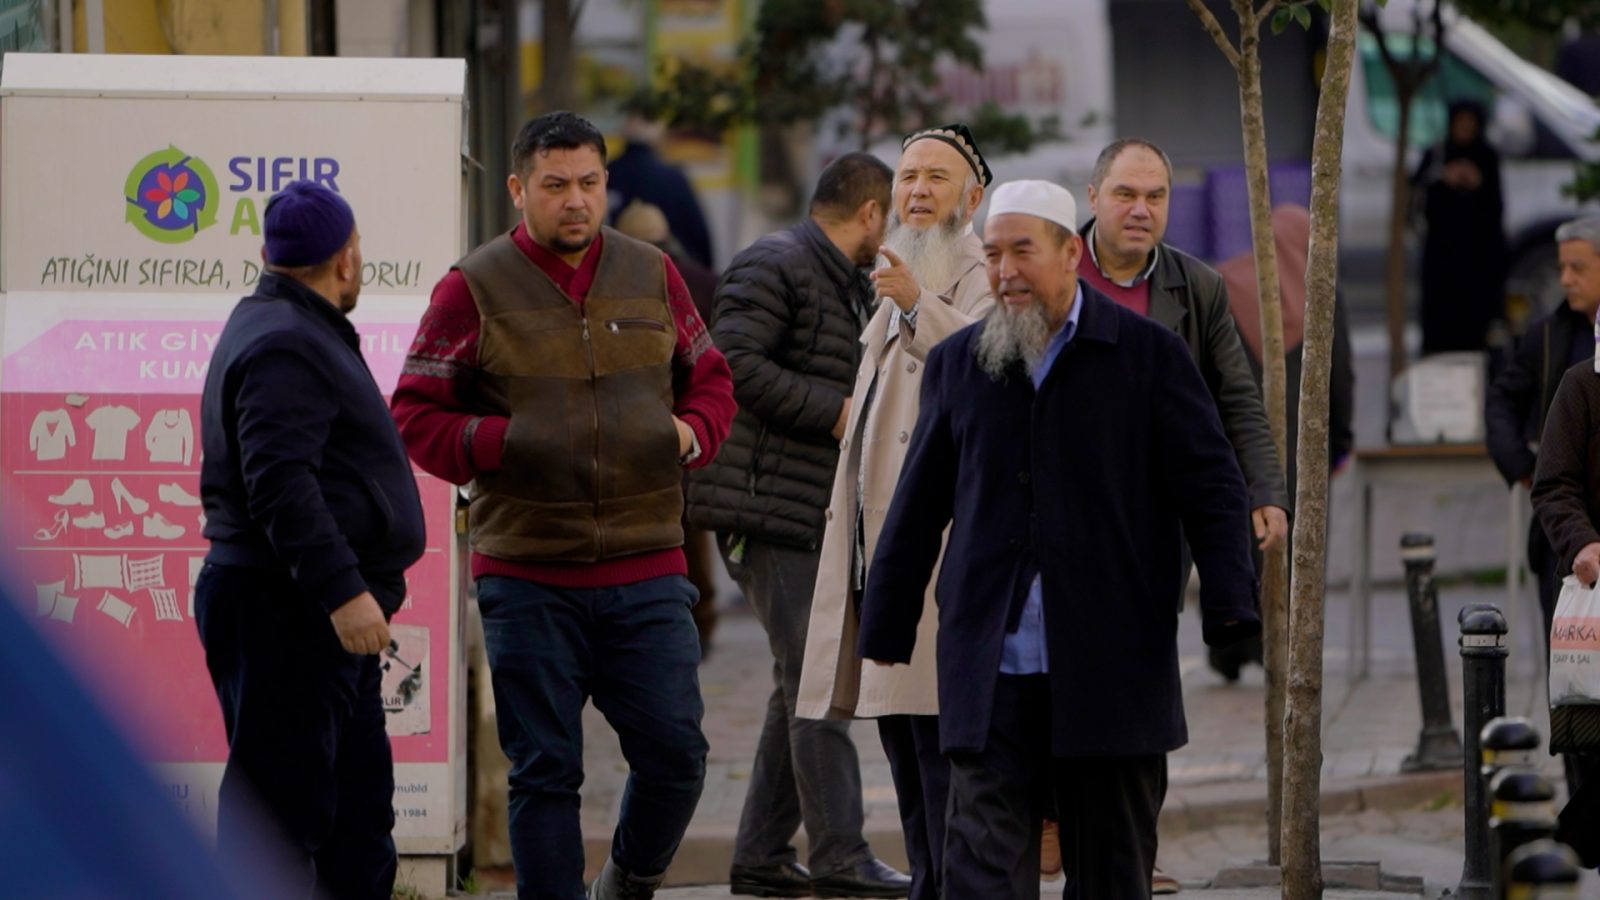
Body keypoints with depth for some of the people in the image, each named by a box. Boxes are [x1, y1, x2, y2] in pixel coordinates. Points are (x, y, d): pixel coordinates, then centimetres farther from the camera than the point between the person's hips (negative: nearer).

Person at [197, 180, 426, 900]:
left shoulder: (295, 332, 20)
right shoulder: (286, 346, -15)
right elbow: (279, 482, -25)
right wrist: (342, 589, -29)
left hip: (316, 612, 11)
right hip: (286, 614, -11)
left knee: (358, 811, 14)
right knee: (282, 809, -11)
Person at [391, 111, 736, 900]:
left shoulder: (653, 278, 9)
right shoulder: (474, 290, 0)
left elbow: (710, 382, 20)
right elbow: (416, 417, 0)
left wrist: (691, 434, -1)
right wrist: (504, 443, -14)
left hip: (646, 570, 2)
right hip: (527, 577, -2)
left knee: (675, 752, 0)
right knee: (545, 770, 1)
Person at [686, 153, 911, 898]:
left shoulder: (850, 285, 21)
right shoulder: (775, 268, -10)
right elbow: (730, 361, -21)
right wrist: (832, 410, -18)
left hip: (820, 514, 10)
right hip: (769, 507, -10)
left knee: (803, 685, 11)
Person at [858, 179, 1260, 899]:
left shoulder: (1148, 354, 2)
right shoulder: (956, 364, 10)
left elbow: (1211, 488, 0)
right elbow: (918, 510, 16)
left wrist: (1231, 614, -10)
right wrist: (885, 633, 16)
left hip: (1113, 670, -1)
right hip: (991, 673, 1)